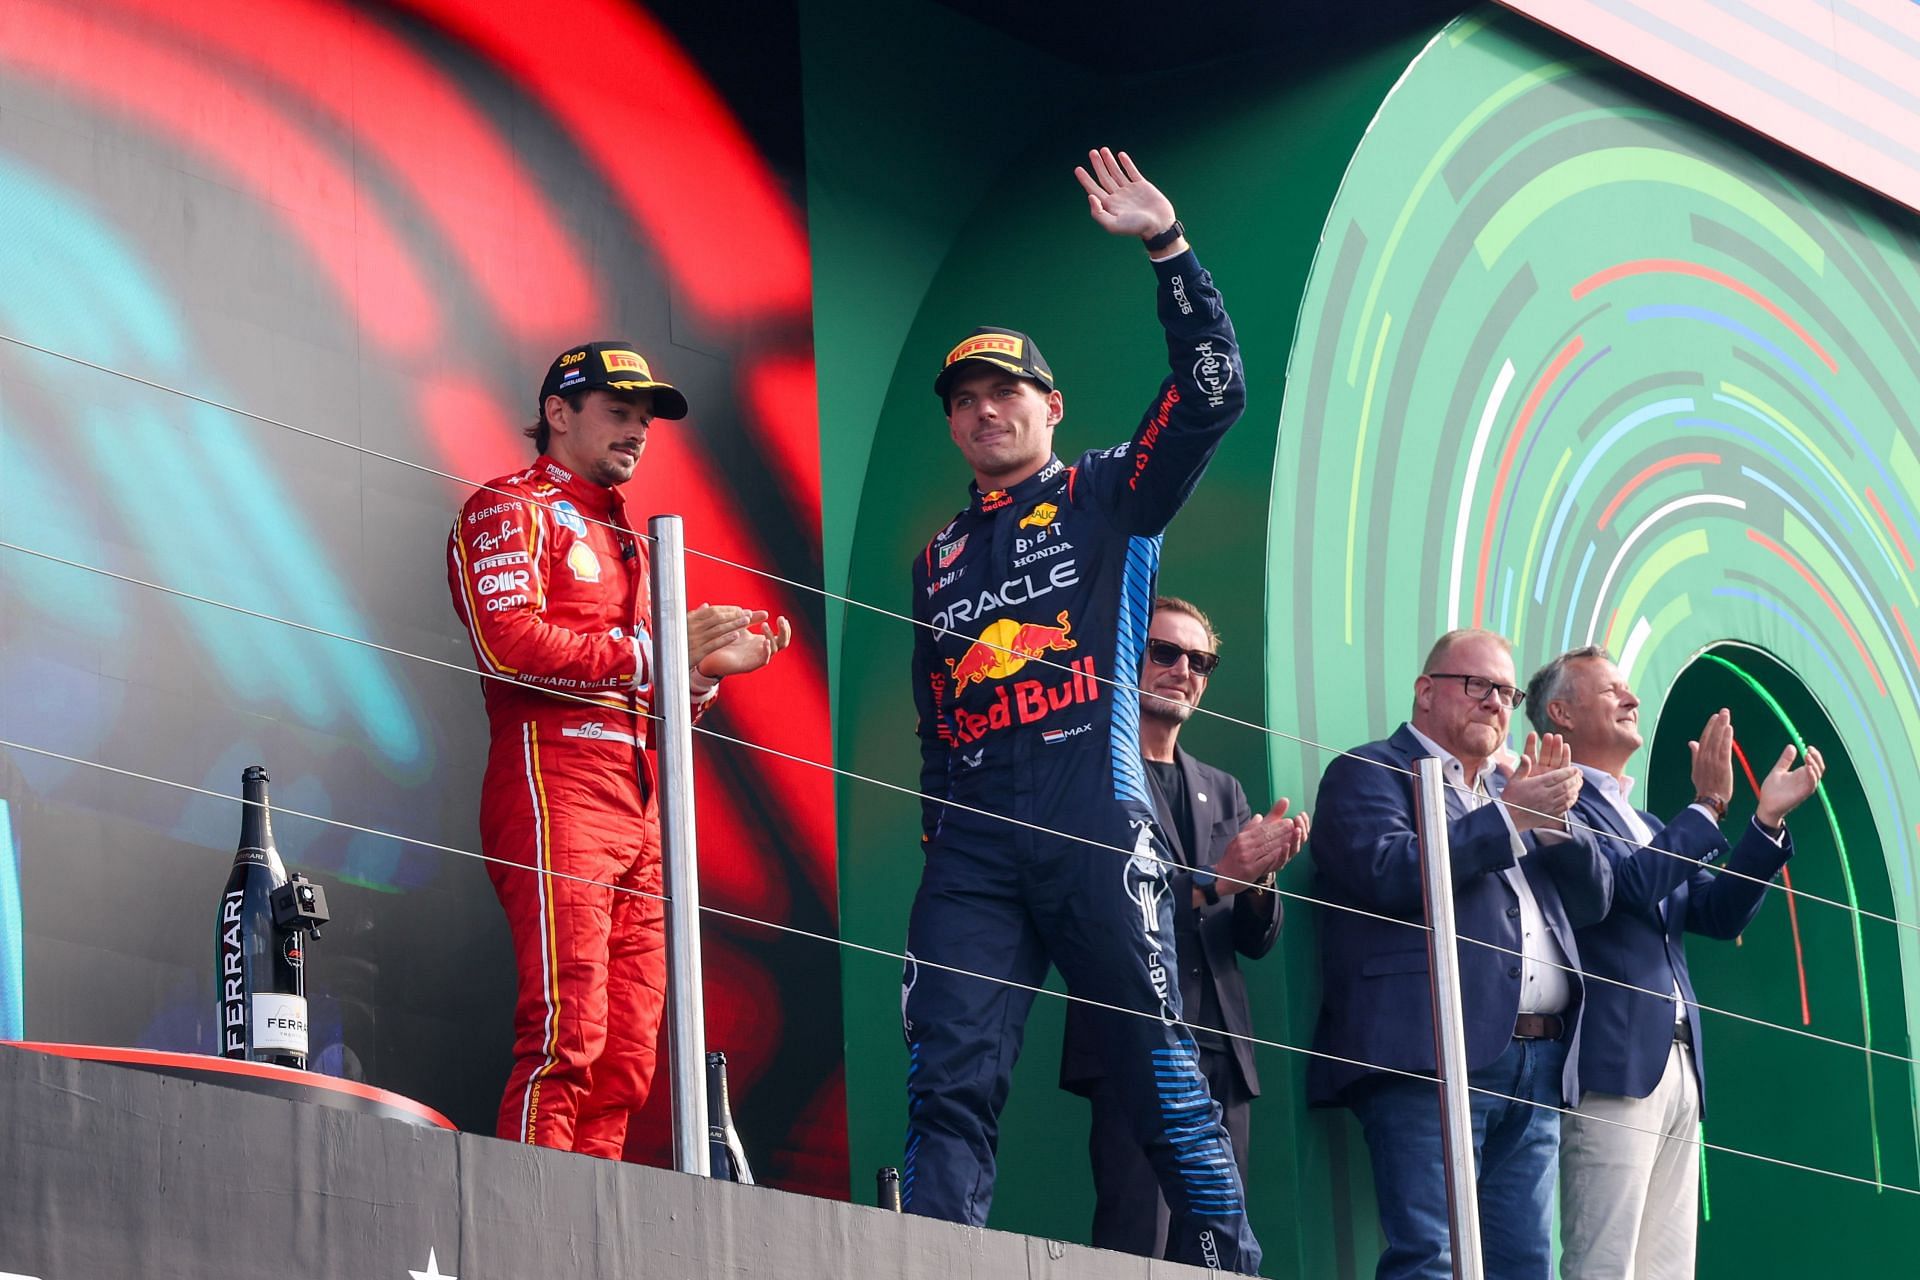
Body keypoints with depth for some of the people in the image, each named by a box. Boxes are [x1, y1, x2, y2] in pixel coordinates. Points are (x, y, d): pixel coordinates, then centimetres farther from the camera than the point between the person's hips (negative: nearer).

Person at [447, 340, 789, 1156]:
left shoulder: (621, 538, 30)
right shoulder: (511, 510, 3)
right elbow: (508, 644, -14)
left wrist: (711, 665, 10)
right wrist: (650, 653, -13)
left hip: (637, 810, 9)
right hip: (555, 787, -9)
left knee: (625, 1060, 2)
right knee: (567, 1034, -19)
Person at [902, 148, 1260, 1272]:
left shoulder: (1109, 498, 12)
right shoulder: (940, 559, 25)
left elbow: (1214, 391, -1)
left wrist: (1168, 247, -6)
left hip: (1093, 828, -4)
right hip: (972, 846, 4)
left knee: (1161, 1071, -5)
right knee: (949, 1083, -8)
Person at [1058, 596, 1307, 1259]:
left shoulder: (1223, 791, 21)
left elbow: (1256, 940, 16)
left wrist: (1258, 880, -6)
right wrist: (1215, 880, -17)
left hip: (1221, 1056, 6)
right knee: (1138, 1250, -14)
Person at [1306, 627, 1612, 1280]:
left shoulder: (1509, 791, 26)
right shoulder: (1369, 773, 5)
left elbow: (1595, 897, 21)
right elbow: (1386, 873, -14)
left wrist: (1553, 818, 3)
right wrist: (1510, 818, -10)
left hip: (1536, 1066, 7)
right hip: (1433, 1058, -7)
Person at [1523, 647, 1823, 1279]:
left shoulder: (1646, 823, 25)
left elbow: (1719, 913, 16)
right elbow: (1632, 884, -16)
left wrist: (1768, 820, 6)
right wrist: (1707, 807, -12)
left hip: (1679, 1068, 9)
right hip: (1615, 1064, -9)